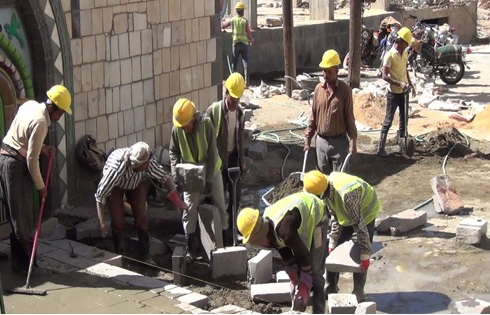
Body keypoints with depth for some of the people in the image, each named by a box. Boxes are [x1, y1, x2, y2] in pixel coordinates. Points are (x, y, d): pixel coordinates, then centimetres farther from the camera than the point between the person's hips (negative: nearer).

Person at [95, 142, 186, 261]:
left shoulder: (148, 162, -36)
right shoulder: (116, 168, -45)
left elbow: (164, 177, -20)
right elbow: (100, 194, -37)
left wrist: (176, 199, -31)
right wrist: (101, 222, -37)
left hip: (136, 184, 3)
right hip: (114, 186, -3)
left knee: (141, 217, -1)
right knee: (117, 220, -7)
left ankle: (145, 256, 13)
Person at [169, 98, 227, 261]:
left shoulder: (206, 124, -23)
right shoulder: (177, 129, -16)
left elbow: (212, 153, -20)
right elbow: (174, 152, -1)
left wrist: (209, 180, -21)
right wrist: (175, 173, -16)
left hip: (211, 172, -1)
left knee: (219, 206, 9)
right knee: (189, 210, -4)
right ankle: (191, 248, 7)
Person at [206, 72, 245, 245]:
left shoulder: (239, 112, 3)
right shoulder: (213, 110, -15)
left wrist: (242, 161, 12)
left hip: (233, 159, 5)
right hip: (218, 160, -5)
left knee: (235, 197, 11)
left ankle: (231, 229, 25)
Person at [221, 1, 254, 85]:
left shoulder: (232, 20, -3)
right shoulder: (245, 21, -6)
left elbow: (222, 26, 6)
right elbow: (249, 33, -5)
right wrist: (251, 40, 14)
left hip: (236, 43, 1)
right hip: (244, 43, -1)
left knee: (234, 63, 10)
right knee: (245, 62, 1)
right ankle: (246, 81, -4)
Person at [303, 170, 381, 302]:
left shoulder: (347, 195, -44)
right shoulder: (327, 188, -20)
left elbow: (359, 224, -37)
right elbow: (335, 217, -5)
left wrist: (365, 254, -33)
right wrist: (332, 241, -3)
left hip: (365, 213, -7)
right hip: (346, 214, 7)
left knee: (360, 257, -8)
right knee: (333, 250, 7)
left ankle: (358, 292, 10)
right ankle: (331, 288, 20)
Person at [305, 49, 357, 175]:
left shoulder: (345, 89, -8)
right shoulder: (318, 88, 3)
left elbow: (349, 117, -7)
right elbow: (313, 115, 9)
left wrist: (353, 142, -11)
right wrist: (308, 138, 7)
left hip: (339, 142, -4)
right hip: (321, 141, 4)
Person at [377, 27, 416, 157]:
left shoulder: (405, 53, 5)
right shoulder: (390, 55, -18)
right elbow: (385, 76, -22)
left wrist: (410, 84, 11)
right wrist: (399, 84, -29)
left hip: (404, 92, 7)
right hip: (394, 93, -7)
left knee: (404, 119, 15)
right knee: (388, 121, -5)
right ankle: (381, 148, 0)